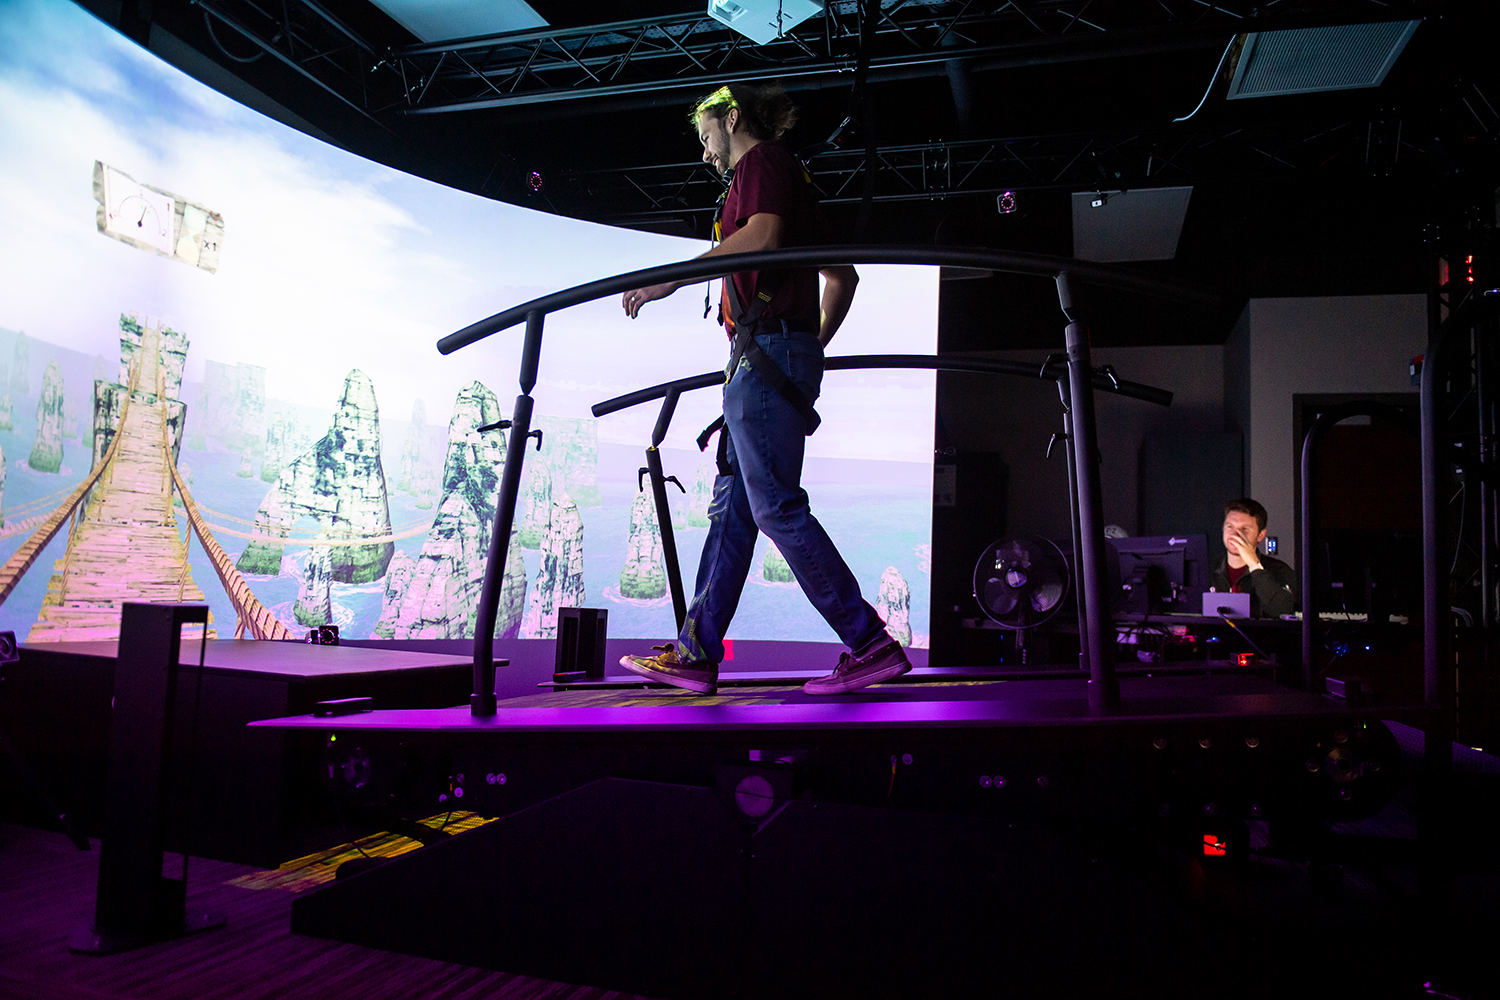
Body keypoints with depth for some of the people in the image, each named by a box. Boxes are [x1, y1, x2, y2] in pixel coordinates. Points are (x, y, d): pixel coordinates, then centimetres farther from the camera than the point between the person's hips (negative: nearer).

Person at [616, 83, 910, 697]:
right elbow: (843, 276, 28)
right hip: (779, 357, 10)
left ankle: (870, 645, -11)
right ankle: (696, 652, 11)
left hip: (767, 347, -10)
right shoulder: (788, 176, 29)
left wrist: (672, 278, -20)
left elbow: (762, 236, -20)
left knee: (777, 507, -13)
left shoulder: (762, 158, 1)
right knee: (733, 507, 7)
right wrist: (815, 345, 27)